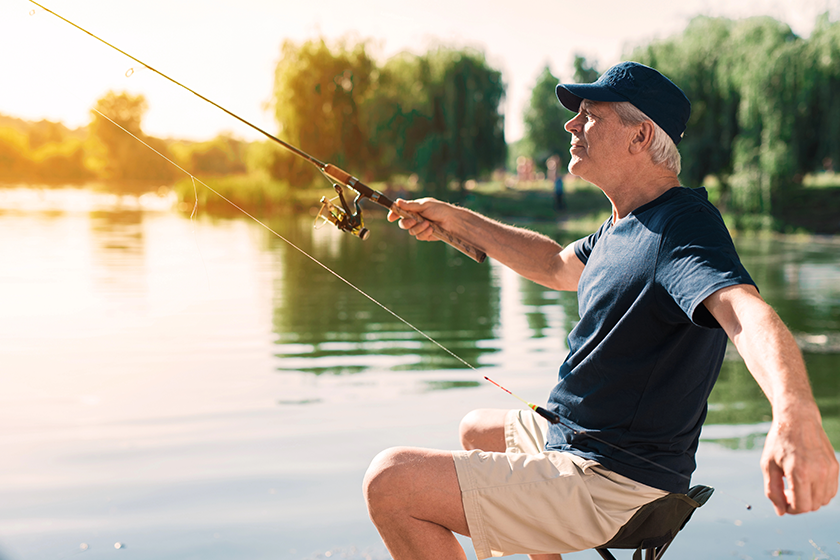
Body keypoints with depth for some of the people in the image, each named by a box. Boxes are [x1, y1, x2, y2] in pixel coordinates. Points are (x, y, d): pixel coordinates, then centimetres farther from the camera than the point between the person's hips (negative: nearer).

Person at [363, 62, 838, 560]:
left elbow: (746, 312, -40)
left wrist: (796, 414, -61)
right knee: (478, 430, 37)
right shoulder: (628, 223, 10)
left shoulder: (684, 224, -23)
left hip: (607, 486, -10)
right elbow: (559, 268, 26)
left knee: (392, 482, -20)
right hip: (569, 439, 11)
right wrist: (456, 220, 21)